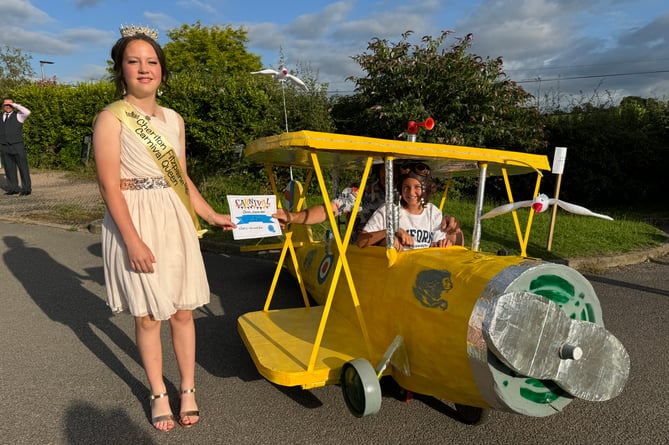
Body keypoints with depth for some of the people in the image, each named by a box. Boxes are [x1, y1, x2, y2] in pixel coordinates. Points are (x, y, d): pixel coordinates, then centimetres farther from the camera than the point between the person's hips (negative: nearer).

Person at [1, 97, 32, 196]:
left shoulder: (18, 115, 0)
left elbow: (27, 112, -23)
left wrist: (15, 105, -13)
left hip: (17, 146, -5)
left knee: (23, 167, -2)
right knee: (9, 169, 6)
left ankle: (26, 189, 2)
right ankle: (13, 188, 13)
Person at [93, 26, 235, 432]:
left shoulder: (174, 119, 9)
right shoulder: (111, 118, -8)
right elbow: (110, 186, -13)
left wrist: (212, 215, 14)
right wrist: (133, 241, -18)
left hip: (175, 222, 5)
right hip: (135, 224, -4)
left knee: (183, 311, 9)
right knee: (148, 316, 7)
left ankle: (188, 390, 25)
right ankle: (159, 394, 26)